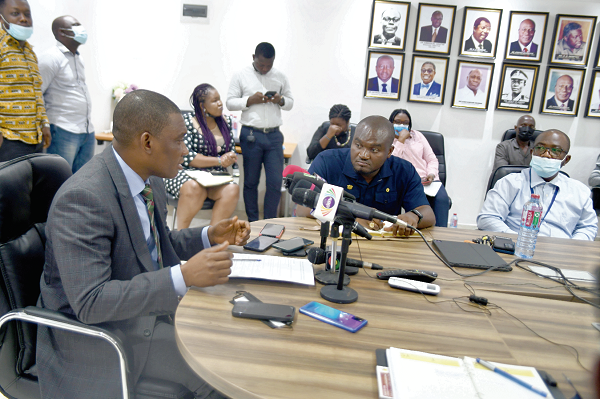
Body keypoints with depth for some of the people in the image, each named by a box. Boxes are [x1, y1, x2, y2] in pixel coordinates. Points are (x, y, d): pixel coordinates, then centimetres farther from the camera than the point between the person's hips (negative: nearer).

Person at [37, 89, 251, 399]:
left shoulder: (148, 178, -1)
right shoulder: (81, 199, -27)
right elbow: (89, 302, -30)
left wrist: (210, 237, -1)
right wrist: (184, 276, -36)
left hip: (150, 301, 8)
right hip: (94, 328, -8)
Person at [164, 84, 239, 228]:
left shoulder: (225, 122, 13)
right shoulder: (188, 122, -5)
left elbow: (232, 150, 18)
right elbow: (185, 156, -14)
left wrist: (229, 159, -8)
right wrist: (218, 161, -16)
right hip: (187, 174, -4)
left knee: (233, 189, -28)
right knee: (194, 188, -38)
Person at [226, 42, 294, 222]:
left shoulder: (280, 77, 10)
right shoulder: (241, 76, 3)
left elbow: (290, 102, 14)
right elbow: (230, 103, 1)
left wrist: (281, 100, -8)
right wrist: (250, 100, -14)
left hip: (274, 135, 2)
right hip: (251, 135, -2)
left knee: (275, 182, -1)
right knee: (251, 182, 8)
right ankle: (252, 223, 20)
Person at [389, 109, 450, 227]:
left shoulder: (417, 135, 23)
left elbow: (432, 160, 18)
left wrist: (431, 174, -3)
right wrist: (401, 140, -6)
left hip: (427, 180, 4)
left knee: (442, 199, -28)